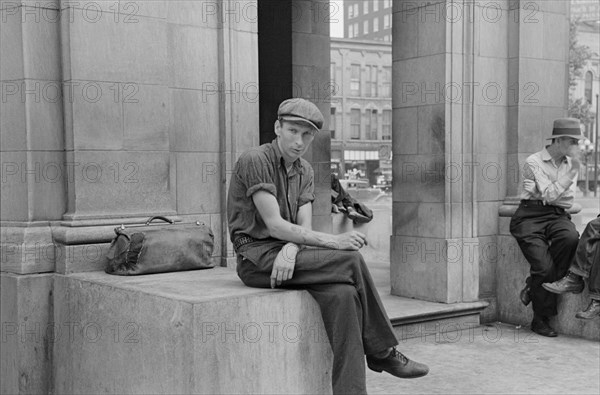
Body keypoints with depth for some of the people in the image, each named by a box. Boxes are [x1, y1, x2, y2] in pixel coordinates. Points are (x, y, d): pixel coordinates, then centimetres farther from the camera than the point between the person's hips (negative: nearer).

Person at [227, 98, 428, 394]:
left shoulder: (305, 171, 13)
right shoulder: (255, 161, -12)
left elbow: (303, 227, 2)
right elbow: (274, 225, -19)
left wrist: (290, 250, -22)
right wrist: (332, 241, -22)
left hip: (287, 252, 7)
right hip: (257, 255, -7)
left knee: (342, 294, -23)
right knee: (351, 260, -23)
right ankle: (382, 352, -7)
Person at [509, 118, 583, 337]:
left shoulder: (570, 163, 14)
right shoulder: (534, 162, -4)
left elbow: (567, 201, 12)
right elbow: (549, 195, -14)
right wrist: (573, 170, -14)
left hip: (556, 215, 4)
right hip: (530, 215, -4)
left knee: (571, 238, -32)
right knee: (544, 266, -23)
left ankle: (533, 288, -13)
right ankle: (541, 319, 0)